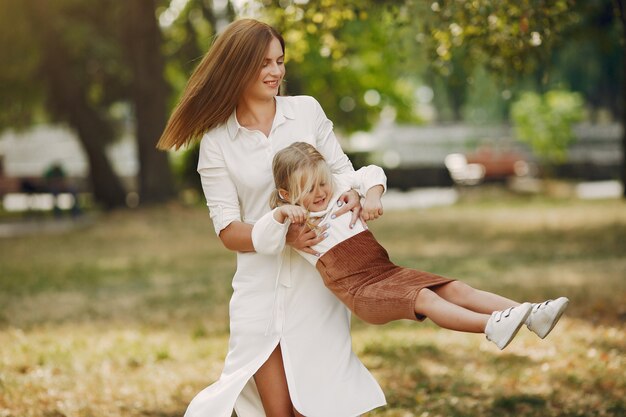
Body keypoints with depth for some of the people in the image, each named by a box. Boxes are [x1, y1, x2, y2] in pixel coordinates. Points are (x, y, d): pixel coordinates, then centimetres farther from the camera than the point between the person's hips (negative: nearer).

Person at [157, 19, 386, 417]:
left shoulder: (307, 111, 3)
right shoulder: (217, 141, 1)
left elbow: (342, 171, 11)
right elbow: (228, 229, -3)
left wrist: (355, 197, -13)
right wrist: (283, 235, -21)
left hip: (318, 280, 1)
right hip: (261, 288, 0)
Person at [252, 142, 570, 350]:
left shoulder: (338, 189, 17)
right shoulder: (293, 222, 1)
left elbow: (371, 173, 23)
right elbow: (262, 242, -15)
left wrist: (372, 195, 3)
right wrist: (279, 213, -29)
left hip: (387, 271, 7)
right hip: (360, 292, -7)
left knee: (455, 289, -10)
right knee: (425, 299, -30)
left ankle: (530, 315, -21)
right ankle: (491, 326, -50)